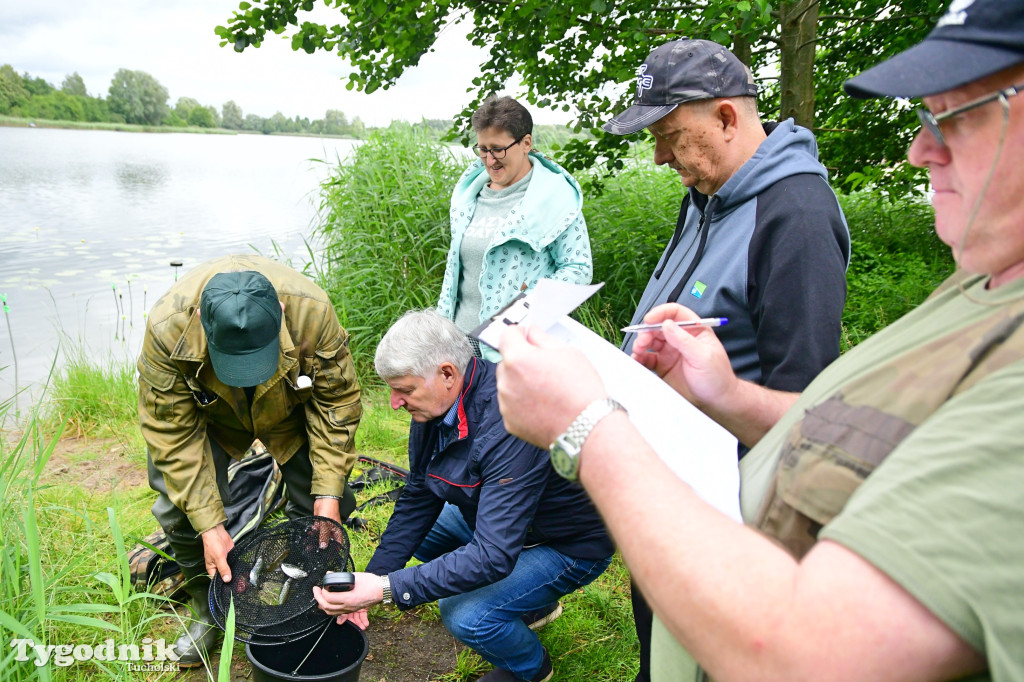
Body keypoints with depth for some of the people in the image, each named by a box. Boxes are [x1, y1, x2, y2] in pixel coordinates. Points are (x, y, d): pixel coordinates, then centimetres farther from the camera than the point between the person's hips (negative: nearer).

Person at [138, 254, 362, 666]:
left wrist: (329, 494, -25)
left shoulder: (312, 312, -39)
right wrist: (210, 527, -28)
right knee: (180, 506, -9)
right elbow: (173, 433, -27)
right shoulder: (167, 329, -38)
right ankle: (208, 611, 18)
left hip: (292, 406, 0)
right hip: (205, 411, 0)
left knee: (318, 502, -4)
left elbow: (337, 401, -23)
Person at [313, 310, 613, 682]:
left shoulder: (509, 427, -38)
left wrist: (385, 589, -38)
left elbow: (493, 555, -38)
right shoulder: (436, 405, -11)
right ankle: (532, 603, 21)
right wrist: (371, 577, -9)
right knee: (411, 529, 11)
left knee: (466, 616, -24)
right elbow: (418, 499, -1)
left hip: (570, 544, -8)